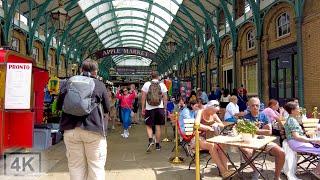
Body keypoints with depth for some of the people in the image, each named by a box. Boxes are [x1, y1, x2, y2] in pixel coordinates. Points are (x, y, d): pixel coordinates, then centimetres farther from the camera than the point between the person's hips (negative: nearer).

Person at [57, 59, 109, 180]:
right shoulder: (99, 84, 1)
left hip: (71, 129, 3)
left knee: (76, 166, 12)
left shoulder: (69, 82, 8)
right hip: (93, 129, -3)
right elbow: (107, 109, 9)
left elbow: (59, 105, 16)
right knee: (96, 166, 6)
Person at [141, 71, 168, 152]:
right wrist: (165, 108, 8)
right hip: (160, 108, 1)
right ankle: (157, 144, 16)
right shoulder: (162, 85, 2)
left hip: (149, 108, -1)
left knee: (148, 125, 10)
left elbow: (143, 97, -2)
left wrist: (142, 108, 4)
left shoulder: (147, 84, -1)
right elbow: (165, 98, 0)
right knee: (158, 126, 9)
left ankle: (150, 140, -12)